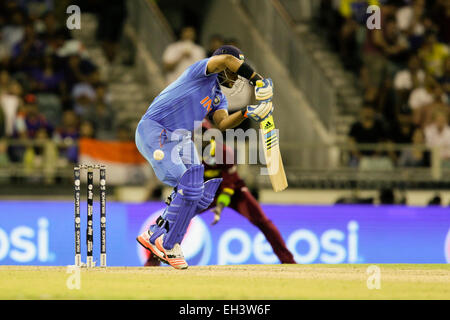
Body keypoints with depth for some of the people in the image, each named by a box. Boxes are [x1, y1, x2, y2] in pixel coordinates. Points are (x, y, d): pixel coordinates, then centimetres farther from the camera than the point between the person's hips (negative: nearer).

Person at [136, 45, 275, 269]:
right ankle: (169, 245, -7)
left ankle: (154, 236, 12)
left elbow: (223, 123, -1)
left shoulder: (218, 98, 19)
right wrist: (257, 80, -26)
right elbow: (226, 60, -27)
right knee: (188, 186, -20)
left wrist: (246, 114, -18)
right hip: (153, 132, -9)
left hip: (181, 140, 9)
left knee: (200, 196, 1)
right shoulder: (203, 71, -5)